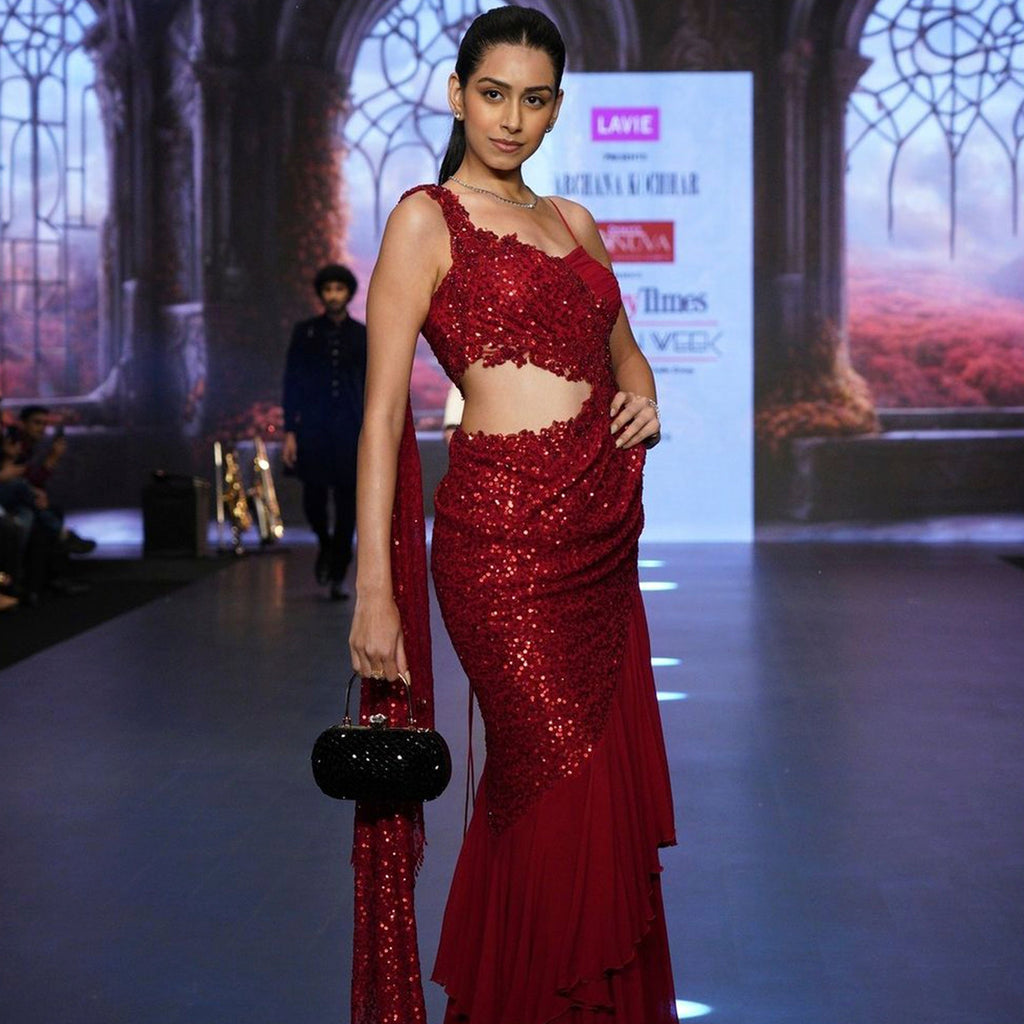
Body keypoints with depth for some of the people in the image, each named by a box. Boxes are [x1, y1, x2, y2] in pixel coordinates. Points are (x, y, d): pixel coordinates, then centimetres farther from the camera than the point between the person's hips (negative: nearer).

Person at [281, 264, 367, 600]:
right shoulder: (304, 333, 7)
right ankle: (325, 544, 24)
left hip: (351, 431, 0)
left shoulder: (362, 336, 8)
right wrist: (290, 432, -2)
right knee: (313, 497, -9)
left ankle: (338, 576, 8)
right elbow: (292, 384, 5)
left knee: (347, 504, -2)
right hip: (313, 430, 0)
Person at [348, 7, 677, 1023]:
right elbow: (382, 412, -7)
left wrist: (643, 399, 6)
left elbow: (622, 348, 32)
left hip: (602, 537, 7)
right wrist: (373, 590, -14)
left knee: (614, 781, 8)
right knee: (563, 794, -6)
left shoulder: (572, 222, 17)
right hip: (505, 530, -7)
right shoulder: (428, 219, -2)